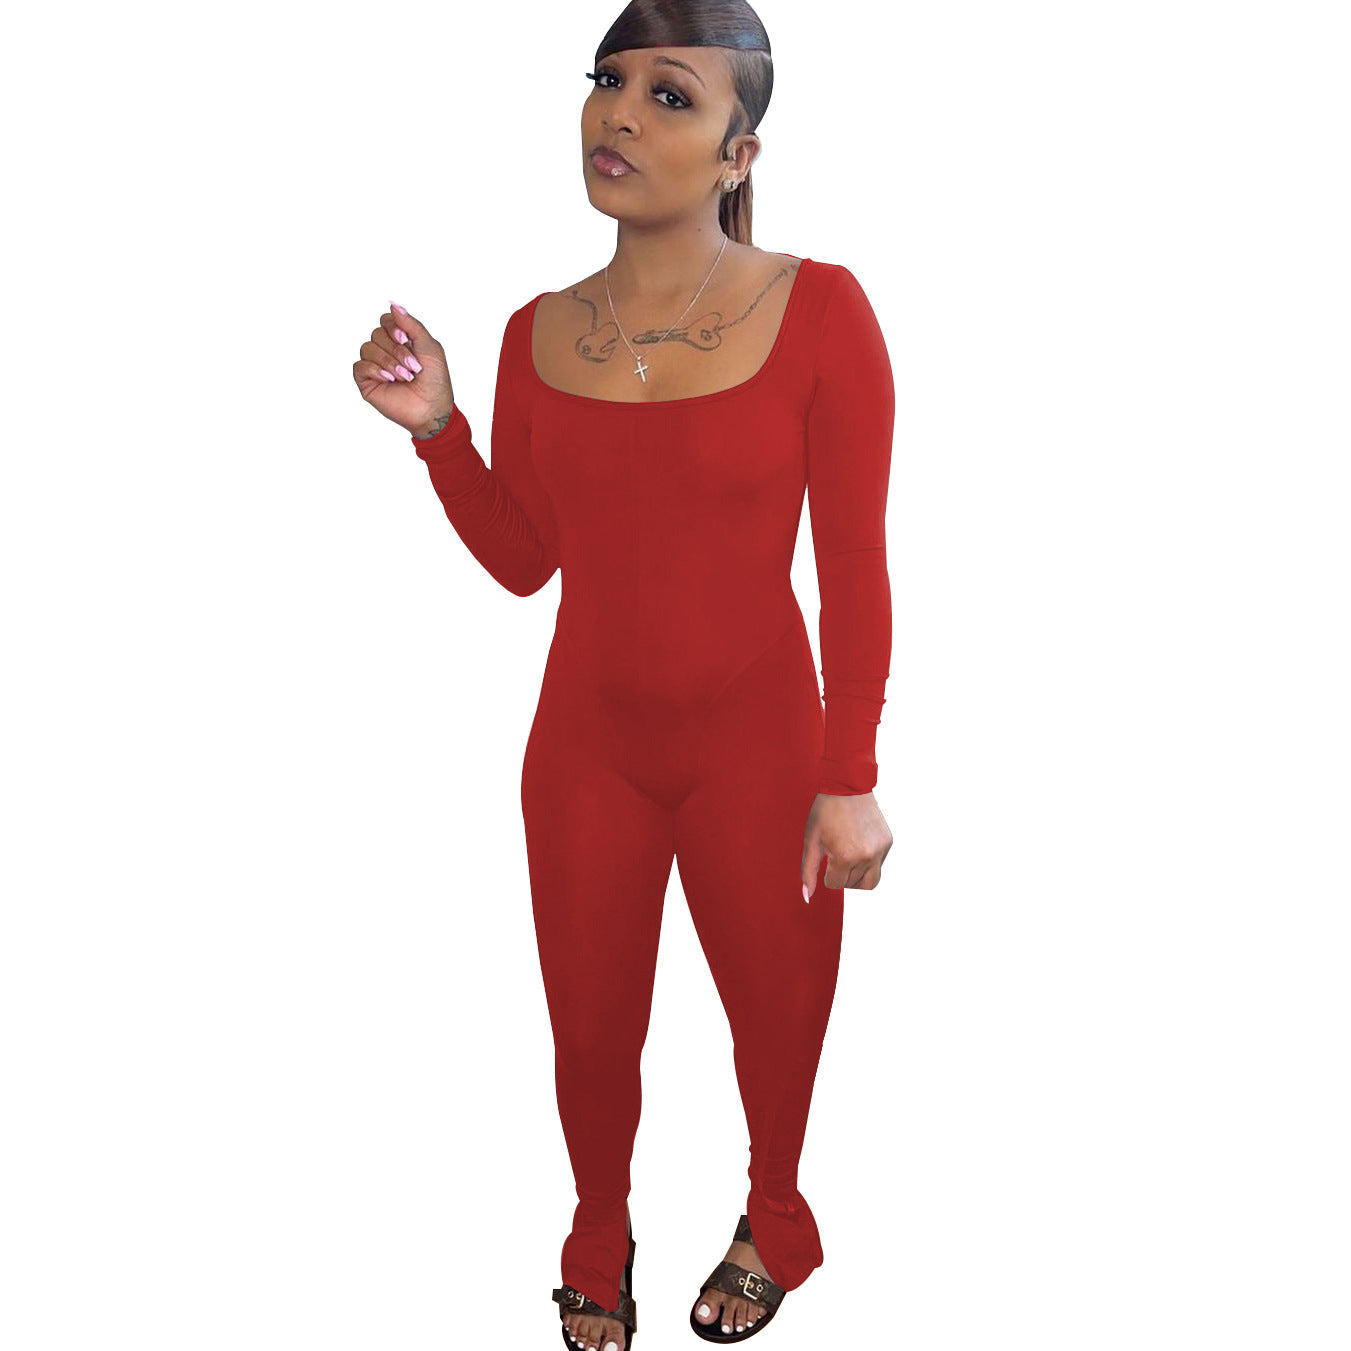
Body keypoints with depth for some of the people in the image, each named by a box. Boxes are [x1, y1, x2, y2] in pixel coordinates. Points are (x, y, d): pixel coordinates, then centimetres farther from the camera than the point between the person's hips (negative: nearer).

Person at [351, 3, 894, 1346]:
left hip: (756, 743, -2)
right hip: (587, 742, 3)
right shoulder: (539, 333, -3)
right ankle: (599, 1238, 45)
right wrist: (435, 427, -10)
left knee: (778, 1013, 16)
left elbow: (854, 565, -12)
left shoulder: (818, 312, -15)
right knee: (591, 1029, 16)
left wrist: (850, 779, -11)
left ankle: (773, 1217, 47)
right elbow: (521, 558, 5)